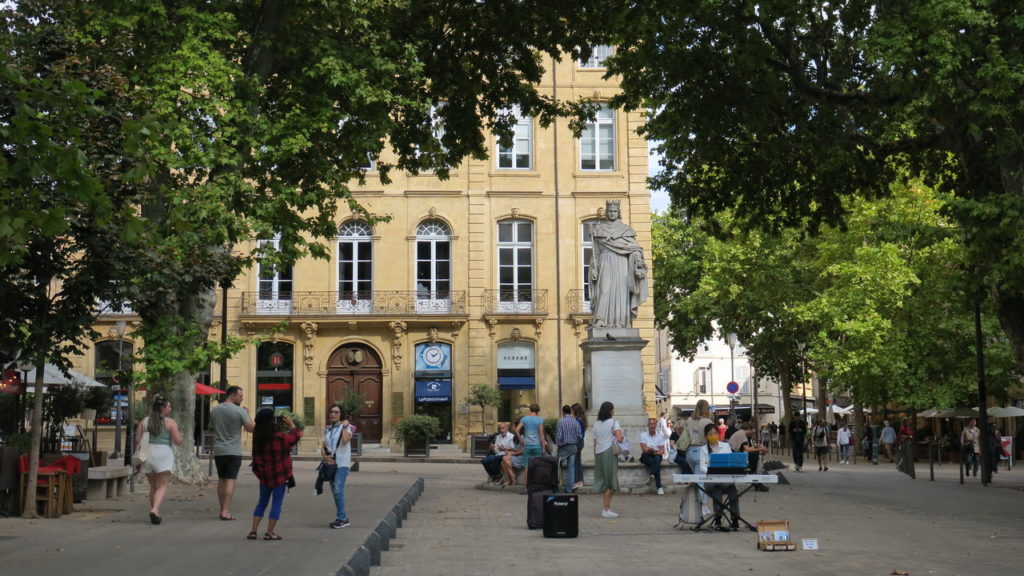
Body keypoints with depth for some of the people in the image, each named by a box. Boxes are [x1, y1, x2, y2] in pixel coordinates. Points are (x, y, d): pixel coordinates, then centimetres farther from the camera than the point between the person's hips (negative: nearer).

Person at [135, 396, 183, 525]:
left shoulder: (144, 421, 9)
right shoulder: (170, 422, -2)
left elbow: (138, 440, 6)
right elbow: (178, 441, -5)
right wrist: (179, 433, 16)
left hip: (148, 453, 4)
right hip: (163, 453, -4)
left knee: (153, 486, 17)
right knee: (162, 486, -4)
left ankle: (153, 510, 18)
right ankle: (155, 509, -24)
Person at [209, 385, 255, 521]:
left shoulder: (214, 410, 6)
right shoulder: (240, 411, -11)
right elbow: (251, 428, -8)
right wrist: (247, 414, 8)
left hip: (218, 451, 5)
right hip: (233, 451, -5)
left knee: (221, 480, 14)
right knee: (230, 480, -5)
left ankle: (223, 510, 19)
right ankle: (226, 512, -10)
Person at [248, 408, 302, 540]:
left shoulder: (257, 437, -7)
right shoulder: (280, 438, -17)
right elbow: (296, 435, -3)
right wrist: (291, 424, 13)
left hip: (264, 476, 5)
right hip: (279, 476, -5)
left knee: (262, 502, 17)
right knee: (276, 503, 4)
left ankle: (253, 530, 12)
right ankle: (269, 532, 3)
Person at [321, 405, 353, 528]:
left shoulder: (346, 427, -2)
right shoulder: (328, 429, 16)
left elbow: (345, 440, -22)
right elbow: (323, 447, 10)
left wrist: (345, 426, -13)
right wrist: (325, 456, -9)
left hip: (342, 463, -7)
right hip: (331, 463, 7)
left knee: (338, 489, -17)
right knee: (334, 490, 8)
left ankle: (342, 518, -14)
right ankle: (343, 518, 16)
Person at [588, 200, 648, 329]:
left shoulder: (626, 230, 12)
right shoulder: (599, 229, 12)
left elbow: (634, 248, 2)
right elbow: (595, 252, 10)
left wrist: (638, 260, -17)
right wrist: (594, 268, 1)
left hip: (621, 265, 1)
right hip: (605, 264, -1)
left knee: (621, 293, -6)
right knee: (605, 290, -14)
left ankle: (620, 322, -6)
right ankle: (600, 321, -19)